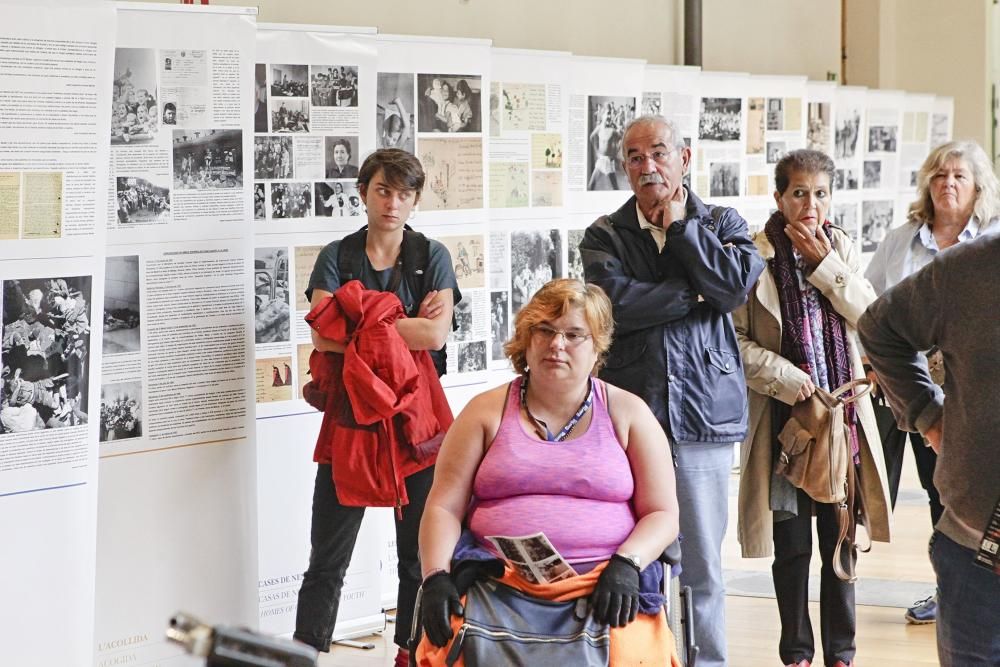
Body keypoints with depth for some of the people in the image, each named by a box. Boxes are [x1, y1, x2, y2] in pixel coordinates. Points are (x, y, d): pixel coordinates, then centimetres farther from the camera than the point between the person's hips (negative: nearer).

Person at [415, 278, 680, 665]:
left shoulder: (627, 413, 13)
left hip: (602, 589, 0)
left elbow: (663, 515, 9)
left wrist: (626, 564, -11)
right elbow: (444, 507, 8)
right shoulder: (487, 411, 13)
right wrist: (436, 578, -10)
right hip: (497, 582, 0)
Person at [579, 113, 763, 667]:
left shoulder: (721, 224, 10)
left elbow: (736, 286, -9)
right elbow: (617, 302, -10)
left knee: (703, 565, 4)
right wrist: (695, 294, -5)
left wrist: (680, 226, -2)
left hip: (705, 413, 0)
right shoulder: (605, 235, 8)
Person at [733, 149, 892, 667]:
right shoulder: (753, 255, -6)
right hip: (782, 415, -3)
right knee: (791, 543, 4)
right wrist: (783, 375, -17)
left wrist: (826, 265, -9)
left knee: (841, 540, 8)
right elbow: (734, 339, -7)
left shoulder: (841, 249, 8)